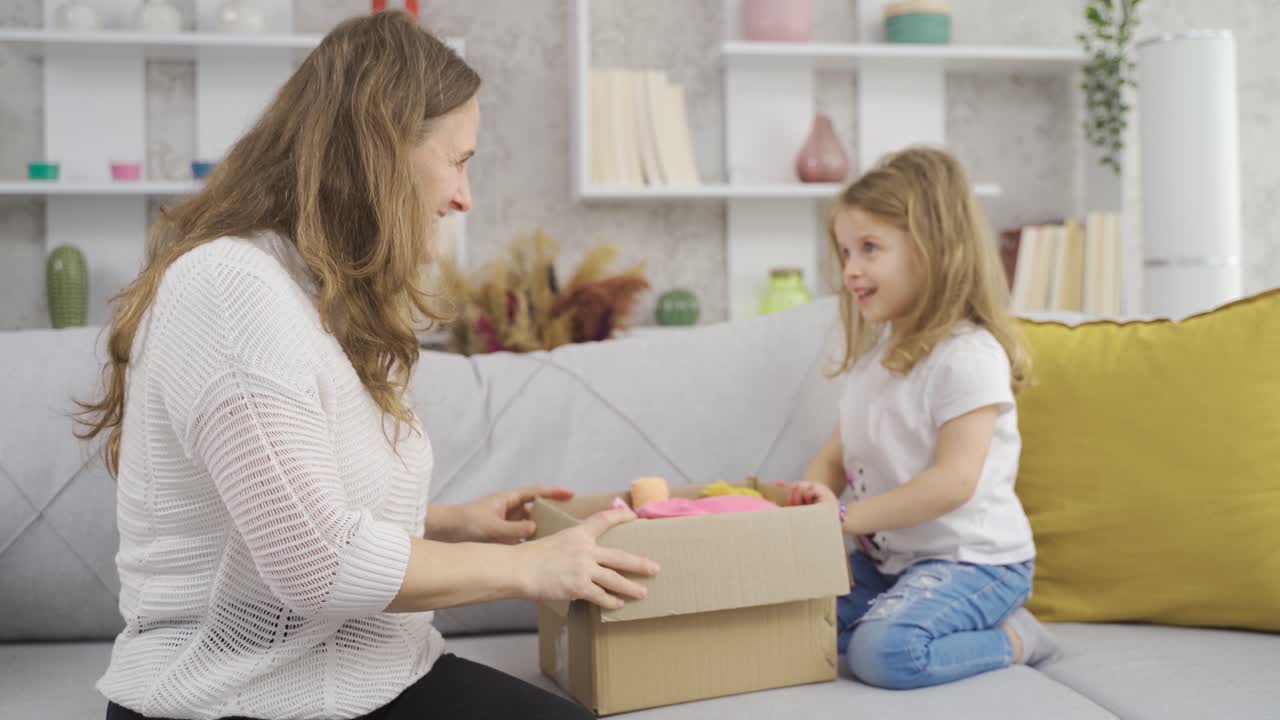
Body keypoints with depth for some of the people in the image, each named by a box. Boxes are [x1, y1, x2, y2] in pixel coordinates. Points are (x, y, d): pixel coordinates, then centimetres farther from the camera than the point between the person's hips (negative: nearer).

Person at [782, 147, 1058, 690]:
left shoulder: (968, 356, -17)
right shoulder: (872, 354, 10)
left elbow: (954, 481, -24)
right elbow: (836, 454, 13)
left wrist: (848, 516, -23)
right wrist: (812, 495, -9)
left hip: (973, 559, -9)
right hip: (887, 557, 9)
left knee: (883, 651, -31)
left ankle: (1010, 638, -4)